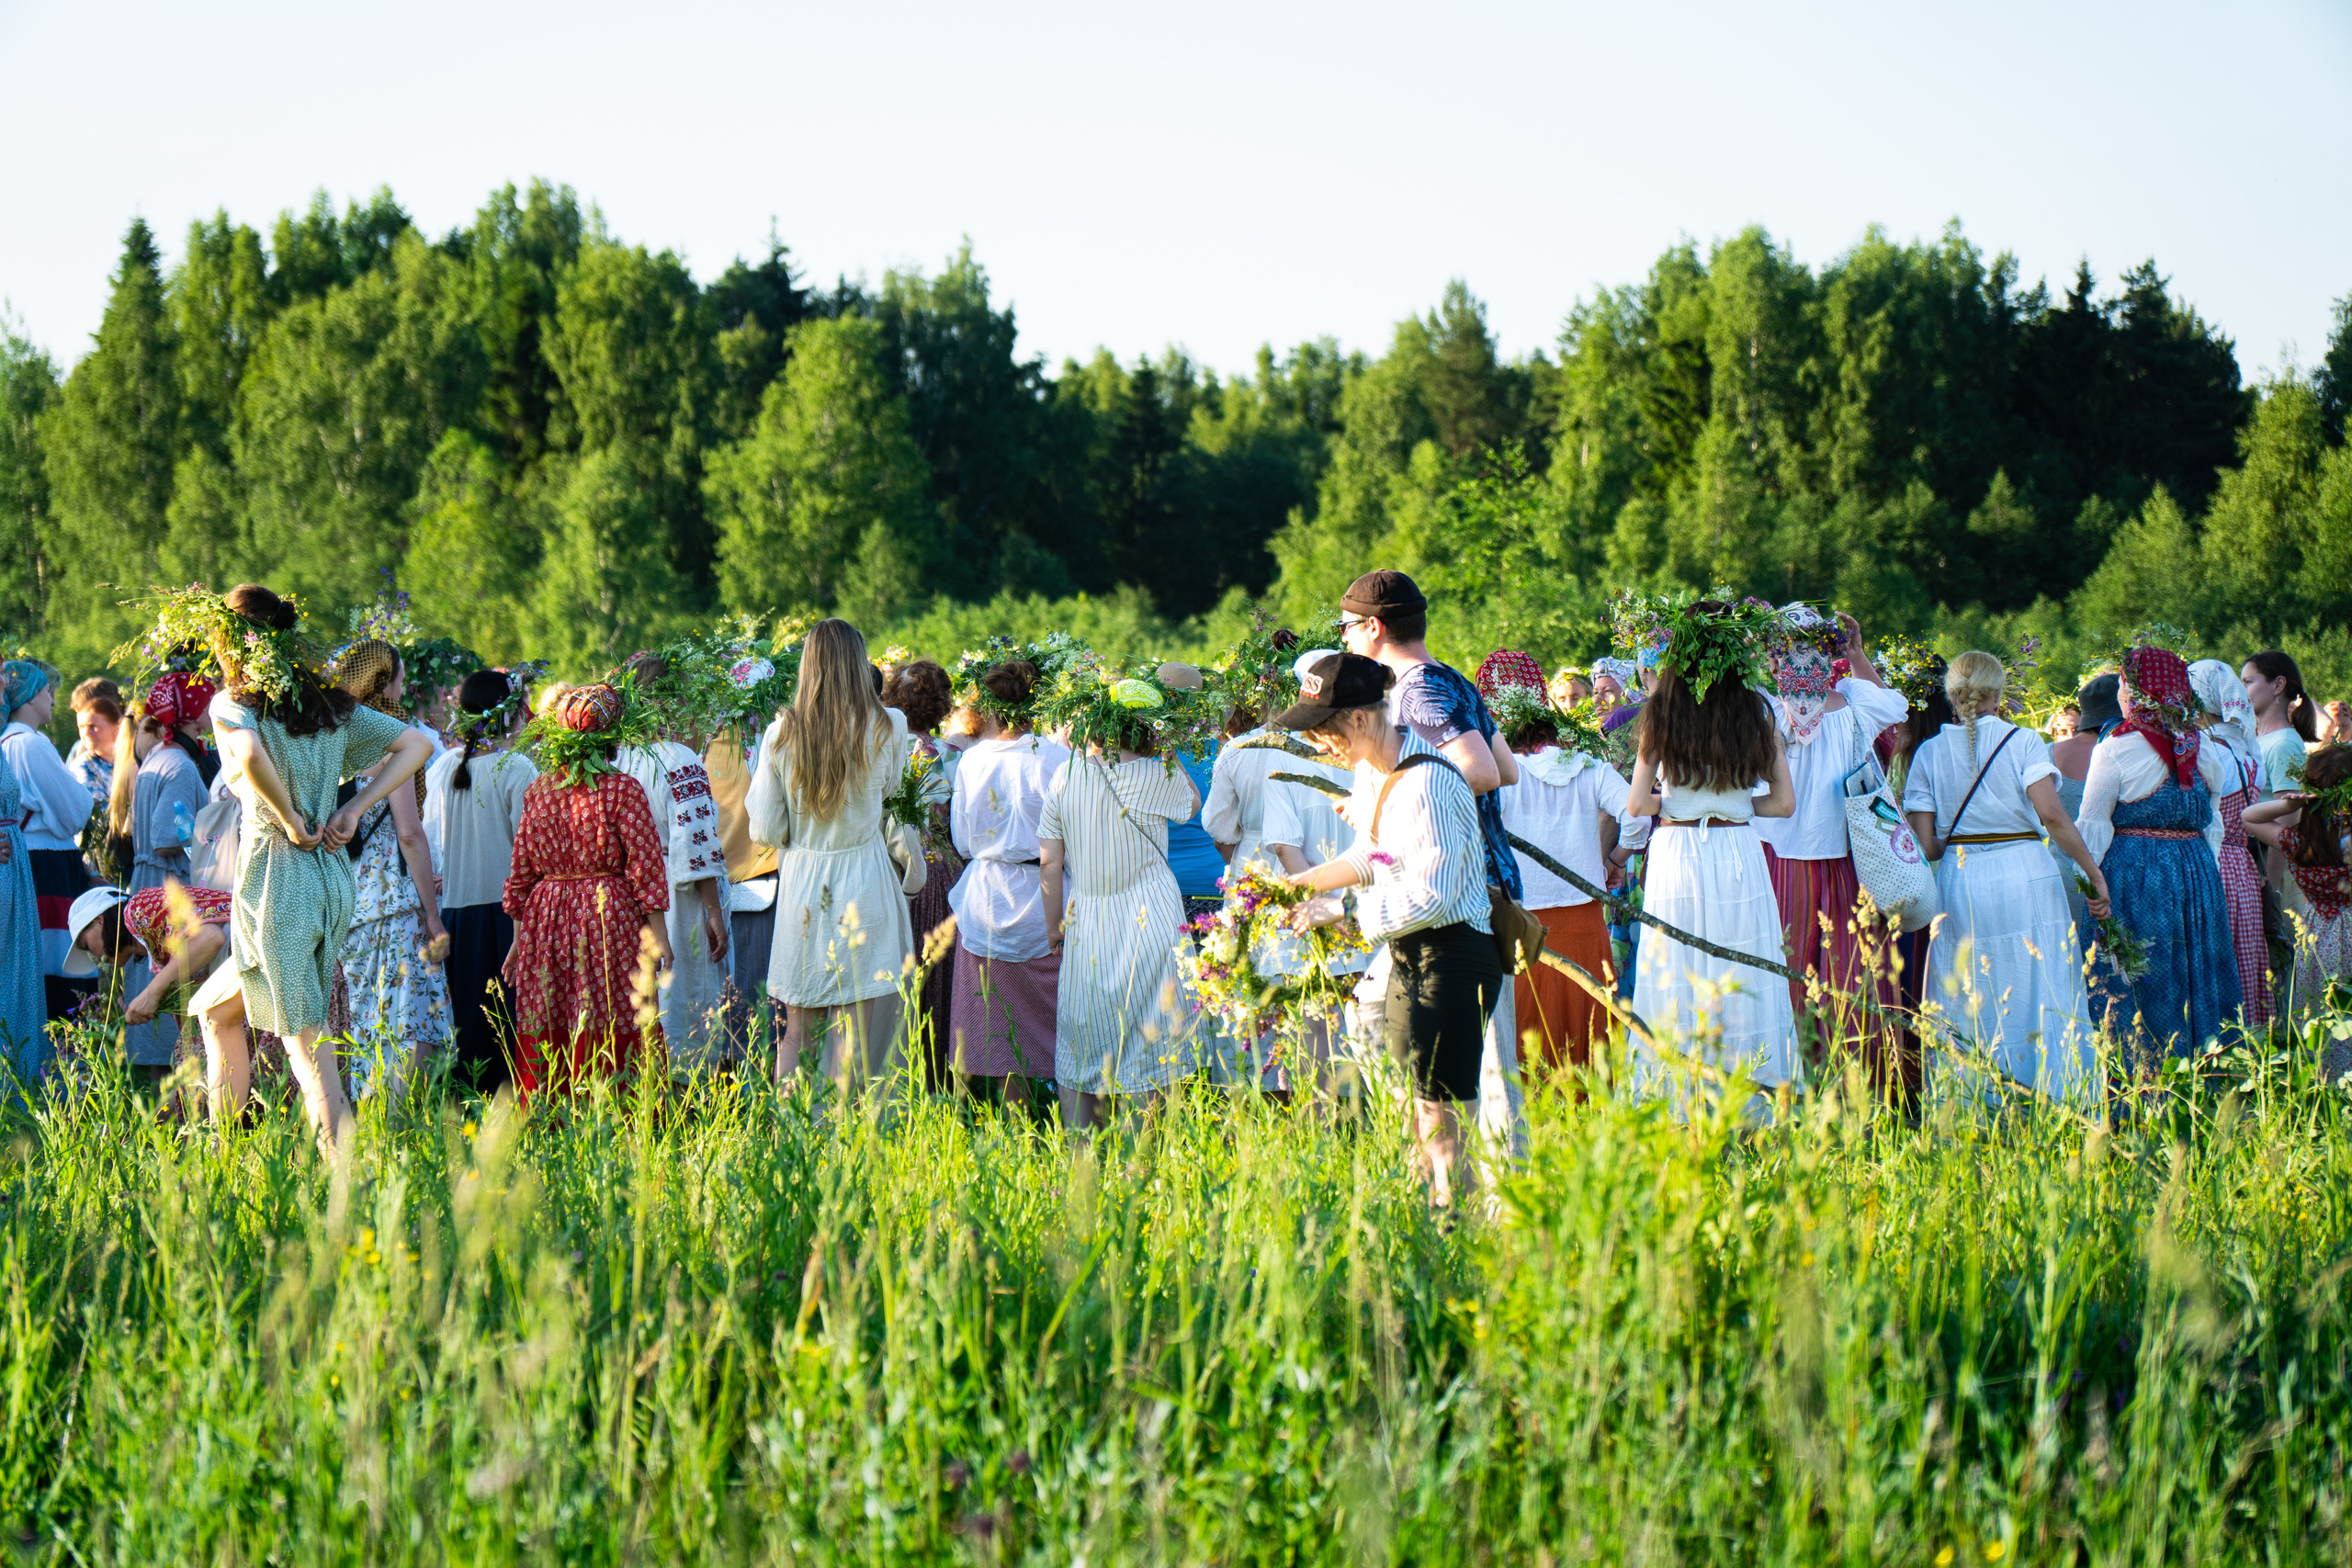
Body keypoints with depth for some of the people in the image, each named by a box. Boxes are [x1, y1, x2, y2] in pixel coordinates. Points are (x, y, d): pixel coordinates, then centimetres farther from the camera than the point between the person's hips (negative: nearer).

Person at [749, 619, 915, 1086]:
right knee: (854, 1035, 2)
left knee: (796, 1032, 11)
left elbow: (766, 830, -2)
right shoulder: (887, 728, -9)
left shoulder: (781, 735, -6)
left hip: (801, 888, 2)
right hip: (864, 887, -2)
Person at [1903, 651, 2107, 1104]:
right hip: (2026, 876, -2)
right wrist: (2092, 869, -10)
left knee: (1965, 1012, 6)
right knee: (2040, 1000, 3)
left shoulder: (1930, 752, 4)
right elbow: (2051, 814, -14)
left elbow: (1925, 844, 0)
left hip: (1957, 881, 2)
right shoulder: (2023, 741, -2)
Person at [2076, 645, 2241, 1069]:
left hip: (2131, 875, -5)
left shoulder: (2115, 751, -10)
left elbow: (2092, 827, -7)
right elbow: (2212, 824, 13)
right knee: (2193, 984, 10)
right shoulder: (2205, 751, 5)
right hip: (2198, 875, 5)